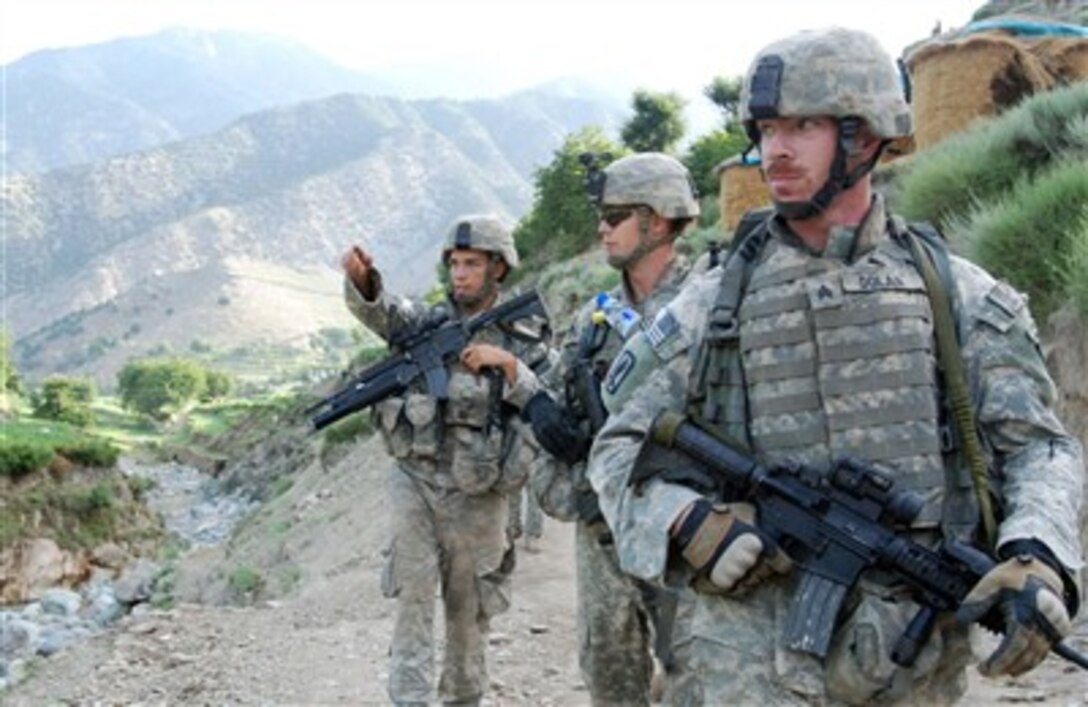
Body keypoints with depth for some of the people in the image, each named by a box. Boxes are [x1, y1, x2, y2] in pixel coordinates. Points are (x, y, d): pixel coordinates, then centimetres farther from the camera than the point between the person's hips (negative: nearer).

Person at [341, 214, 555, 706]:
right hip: (417, 484, 0)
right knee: (413, 595, -10)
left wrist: (508, 364, -21)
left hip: (478, 497, 0)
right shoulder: (428, 322, 2)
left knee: (469, 611, 12)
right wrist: (361, 276, -39)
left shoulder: (525, 341, 0)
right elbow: (380, 311, -17)